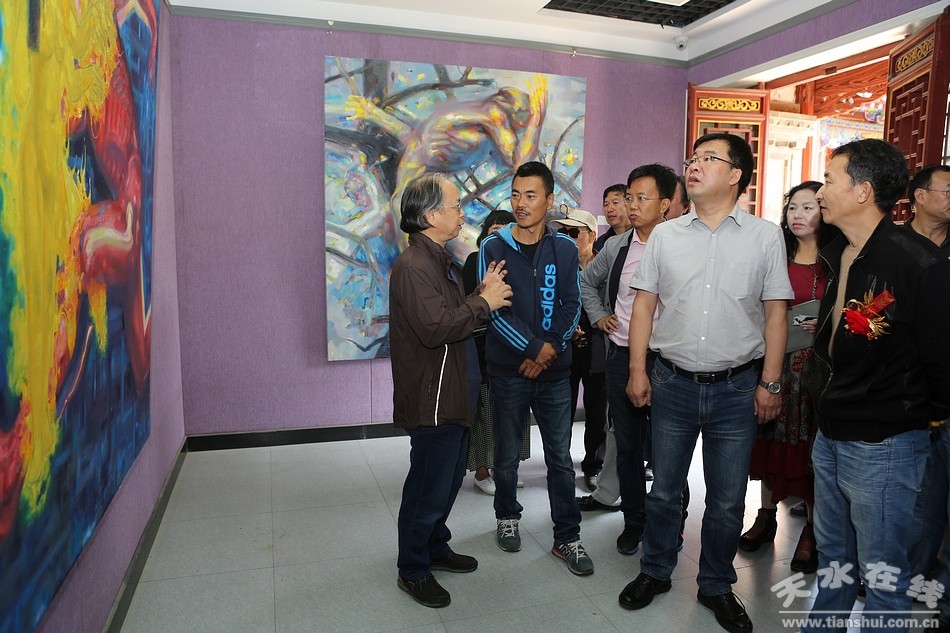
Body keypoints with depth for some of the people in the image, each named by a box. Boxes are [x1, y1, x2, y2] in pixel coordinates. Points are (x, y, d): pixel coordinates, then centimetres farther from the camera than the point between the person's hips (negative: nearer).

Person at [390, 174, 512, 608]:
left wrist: (482, 294, 2)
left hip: (454, 395, 11)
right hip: (432, 399, -10)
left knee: (448, 478, 21)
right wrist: (484, 302, -18)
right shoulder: (413, 266, -20)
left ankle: (435, 547, 39)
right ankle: (413, 570, 21)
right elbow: (436, 329, -29)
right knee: (429, 487, 3)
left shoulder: (440, 260, 14)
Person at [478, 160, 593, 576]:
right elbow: (495, 310, -10)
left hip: (554, 370, 1)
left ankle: (567, 538, 20)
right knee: (507, 455, 13)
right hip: (509, 369, -1)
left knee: (561, 458, 6)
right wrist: (534, 348, -17)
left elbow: (572, 307, 1)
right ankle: (507, 516, 37)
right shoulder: (494, 247, -3)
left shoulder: (565, 249, 3)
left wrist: (550, 349, -13)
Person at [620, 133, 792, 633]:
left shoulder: (766, 236, -1)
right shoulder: (665, 235, 3)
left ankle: (716, 586, 33)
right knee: (664, 490, 14)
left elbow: (775, 314, 0)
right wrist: (637, 371, -1)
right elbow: (643, 306, 4)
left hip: (736, 389, -1)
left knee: (727, 501, 12)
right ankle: (655, 572, 35)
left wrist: (770, 384, -3)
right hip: (673, 384, 1)